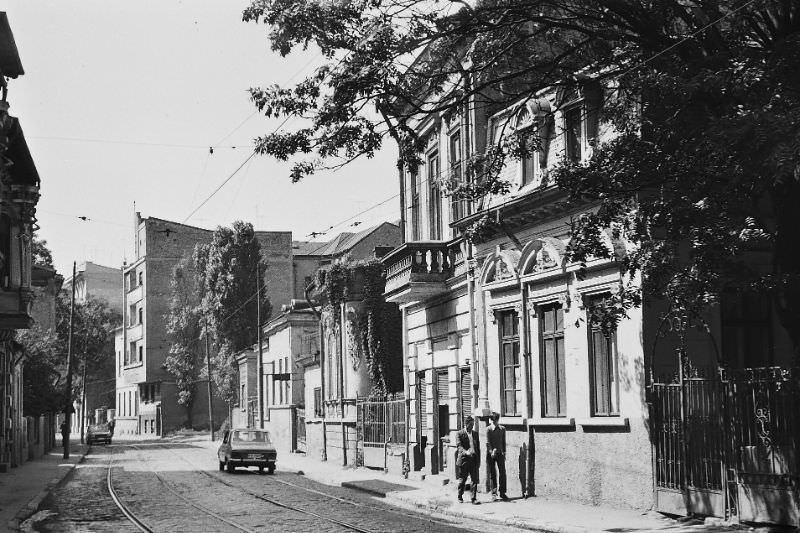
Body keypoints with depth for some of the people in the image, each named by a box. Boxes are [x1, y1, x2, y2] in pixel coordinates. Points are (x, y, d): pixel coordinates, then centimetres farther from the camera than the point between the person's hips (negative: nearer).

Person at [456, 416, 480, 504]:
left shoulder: (475, 433, 13)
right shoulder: (460, 434, -2)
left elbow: (478, 447, 16)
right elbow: (459, 446, -12)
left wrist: (478, 460, 11)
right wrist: (466, 452, -31)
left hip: (474, 459, 4)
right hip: (464, 459, -4)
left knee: (474, 479, -3)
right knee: (462, 479, 7)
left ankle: (474, 498, -3)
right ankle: (460, 496, 24)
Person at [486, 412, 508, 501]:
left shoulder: (502, 429, 7)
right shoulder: (489, 429, -4)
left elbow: (503, 441, 13)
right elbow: (488, 442, -9)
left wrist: (504, 452, 9)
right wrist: (491, 451, -21)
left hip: (500, 453, 3)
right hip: (491, 454, -3)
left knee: (502, 472, -3)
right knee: (492, 474, 1)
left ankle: (502, 492, 5)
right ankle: (493, 493, 7)